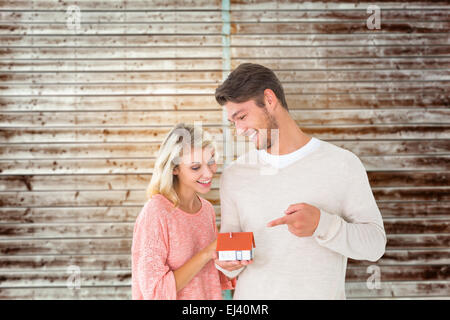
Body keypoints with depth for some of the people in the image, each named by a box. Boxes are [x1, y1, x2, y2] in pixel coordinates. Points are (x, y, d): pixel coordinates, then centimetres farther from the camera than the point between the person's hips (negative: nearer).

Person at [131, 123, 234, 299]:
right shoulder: (155, 212, -23)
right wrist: (207, 253, -27)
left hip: (210, 295, 5)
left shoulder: (207, 209, -4)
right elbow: (154, 290, -23)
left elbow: (210, 274, 5)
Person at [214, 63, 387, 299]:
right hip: (252, 295, 2)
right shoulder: (234, 174, -1)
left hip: (320, 293, -2)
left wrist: (320, 224, -25)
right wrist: (226, 262, -18)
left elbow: (375, 244, -9)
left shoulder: (342, 164, -9)